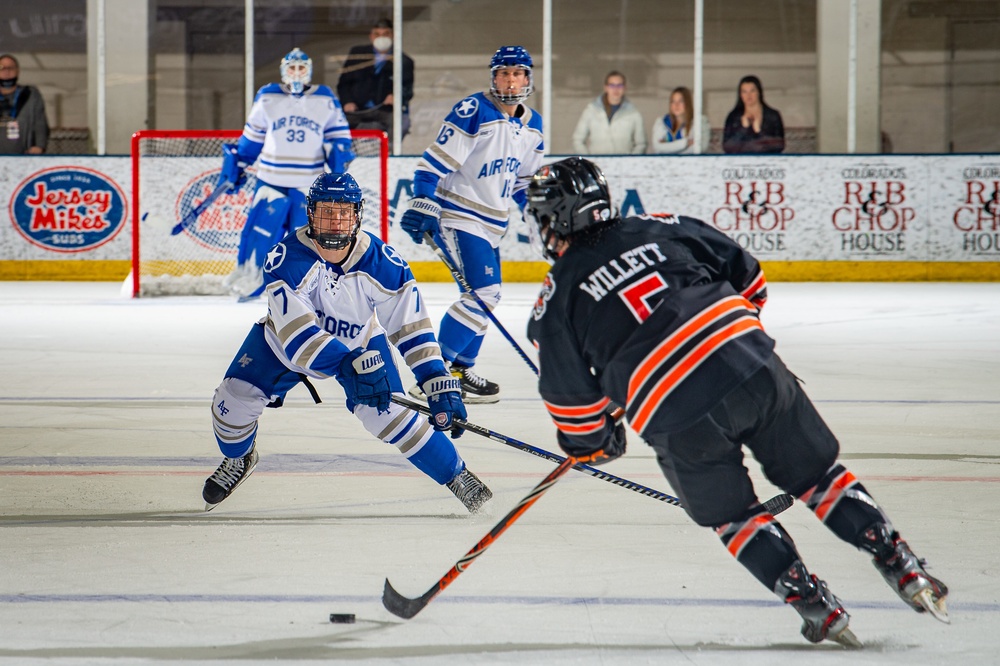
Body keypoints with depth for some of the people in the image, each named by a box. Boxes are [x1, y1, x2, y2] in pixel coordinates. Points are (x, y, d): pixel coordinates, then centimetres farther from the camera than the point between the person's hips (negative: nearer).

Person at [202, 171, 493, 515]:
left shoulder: (381, 263, -29)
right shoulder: (287, 258, -36)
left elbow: (411, 327, -23)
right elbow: (296, 331, -45)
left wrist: (440, 384, -31)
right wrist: (347, 366, -57)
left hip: (360, 343, 0)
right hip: (285, 345, 0)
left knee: (388, 413, -17)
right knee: (235, 398, -11)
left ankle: (456, 473, 3)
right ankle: (238, 459, 25)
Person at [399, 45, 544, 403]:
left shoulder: (532, 126, 9)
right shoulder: (473, 112, -16)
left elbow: (524, 178, 22)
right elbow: (437, 159, -19)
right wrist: (422, 203, -26)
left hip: (490, 223, 9)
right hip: (457, 216, -9)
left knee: (486, 297, 14)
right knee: (483, 293, -17)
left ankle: (460, 369, 26)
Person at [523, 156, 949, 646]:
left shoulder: (556, 300, 8)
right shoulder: (658, 229, 16)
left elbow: (571, 395, 9)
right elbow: (748, 279, 20)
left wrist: (592, 442, 28)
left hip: (678, 419, -3)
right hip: (752, 365, 3)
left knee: (731, 515, 18)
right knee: (817, 473, 18)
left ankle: (814, 605, 10)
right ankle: (902, 568, 13)